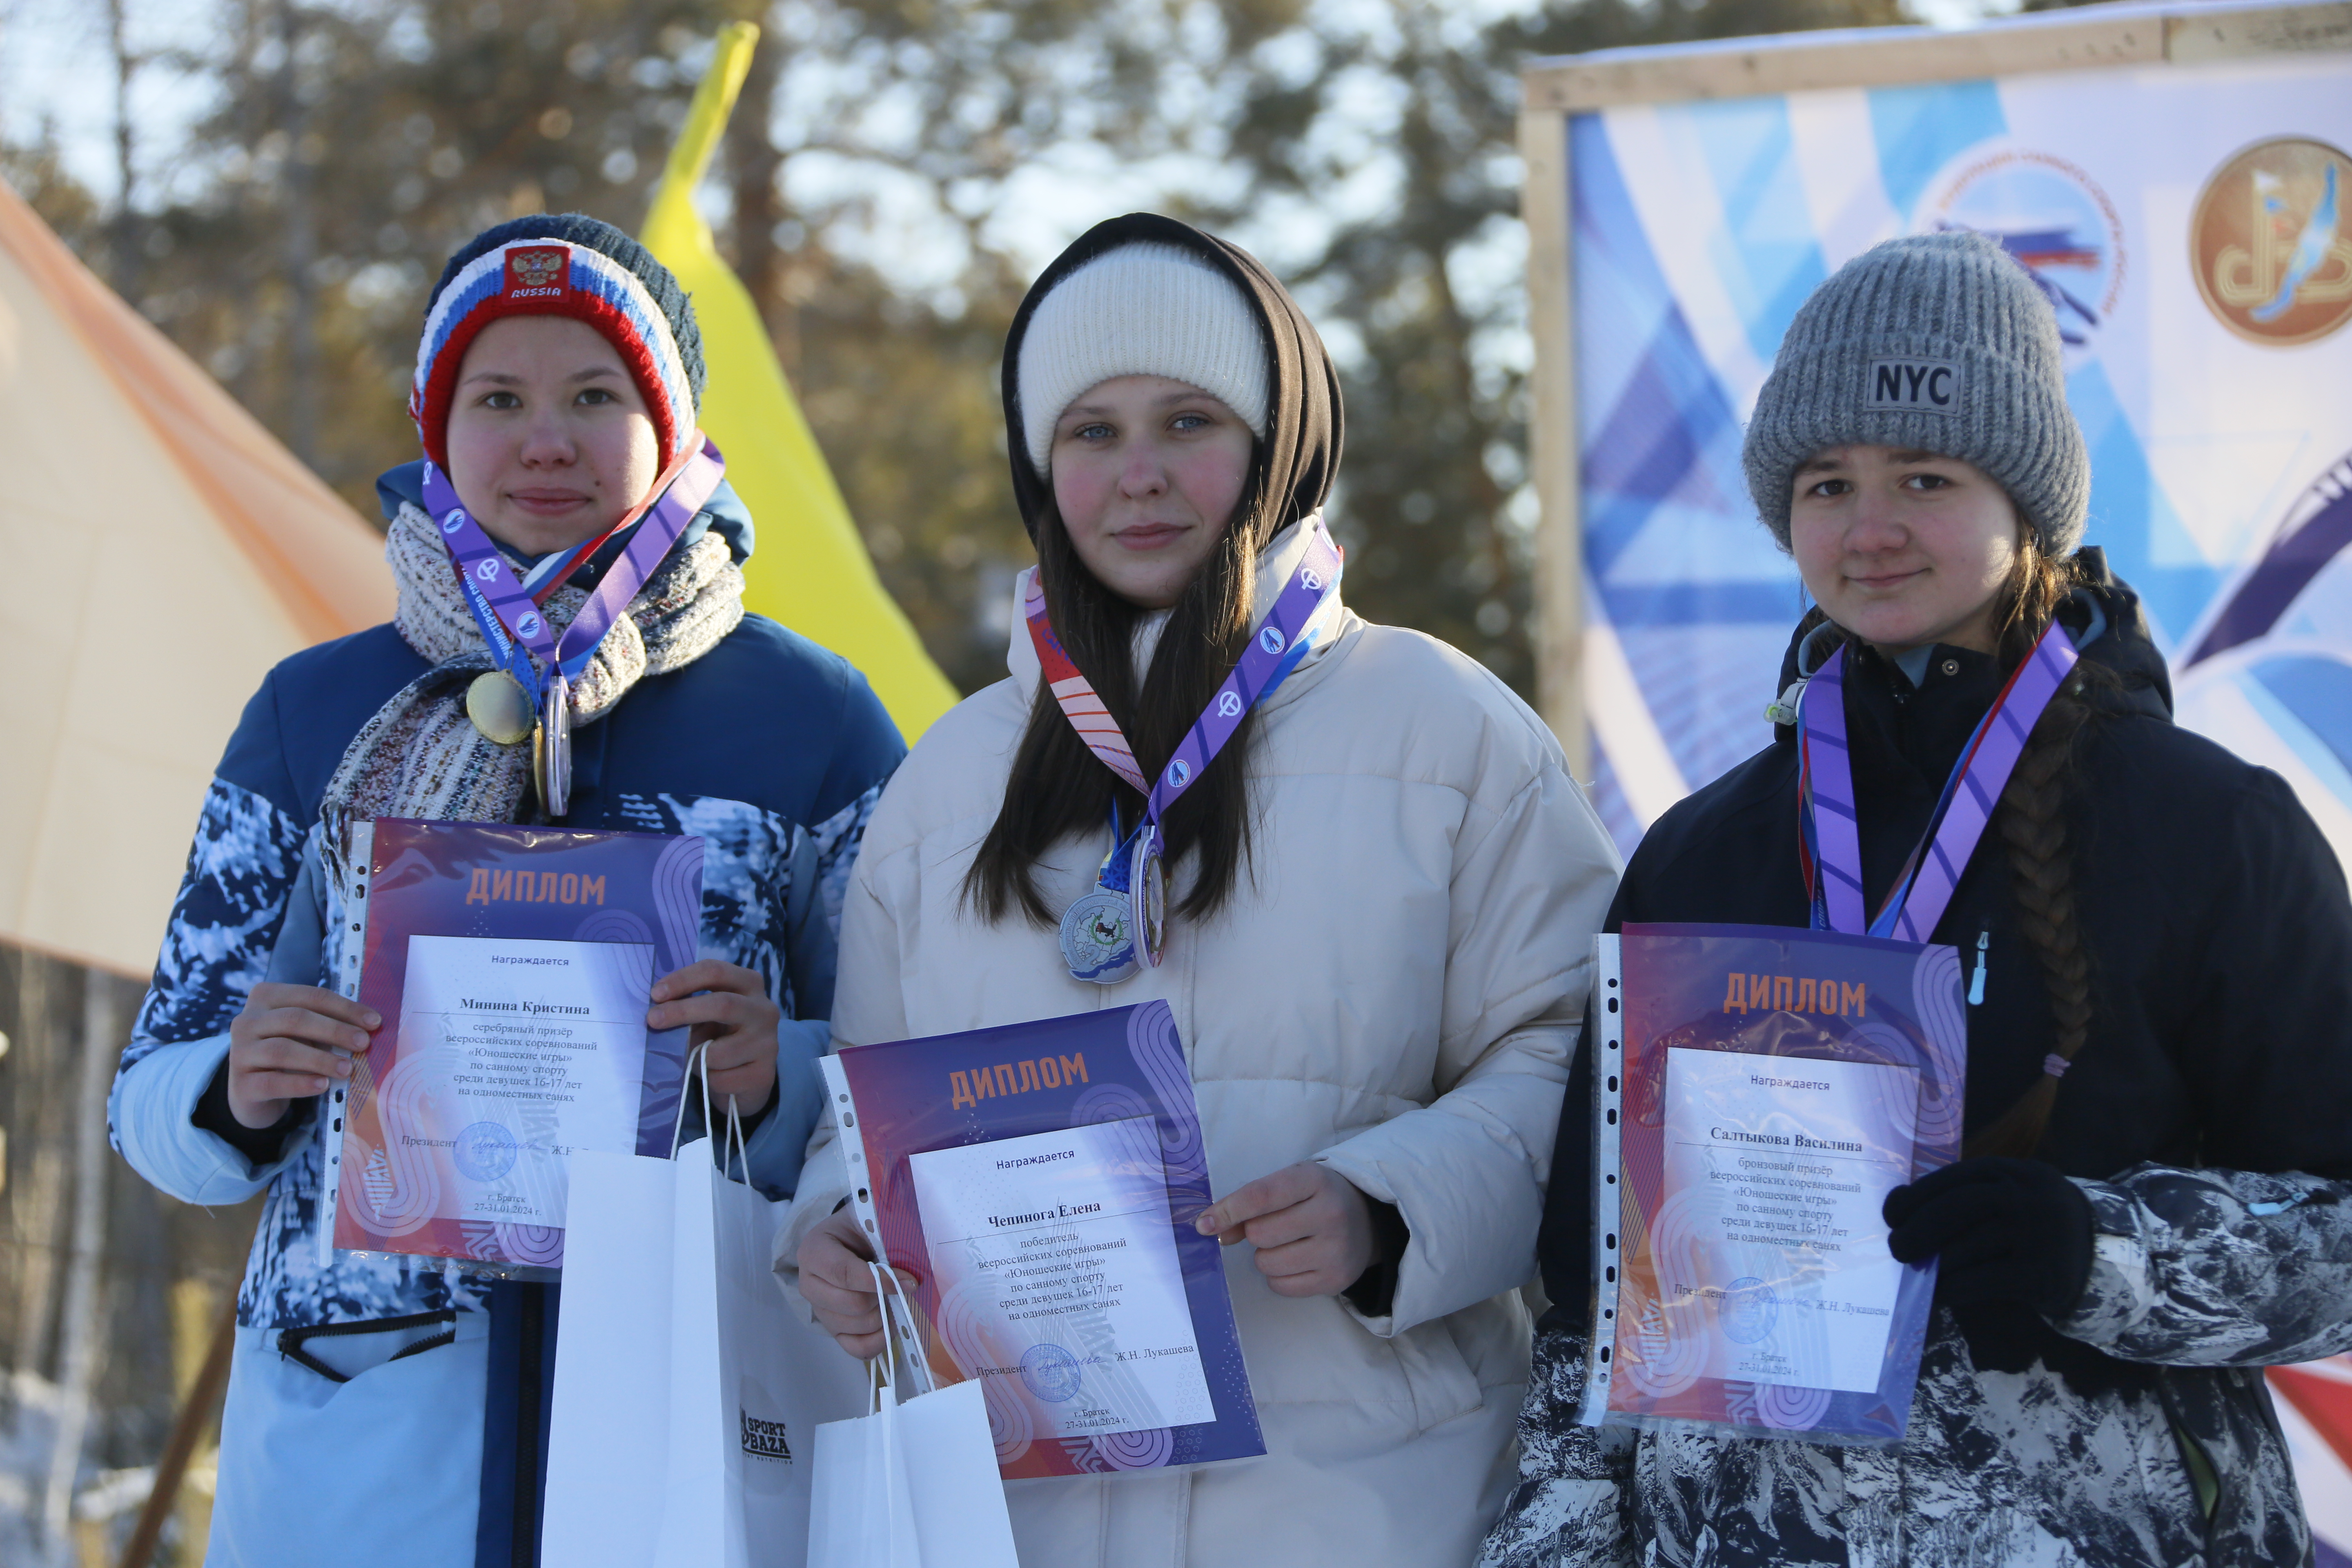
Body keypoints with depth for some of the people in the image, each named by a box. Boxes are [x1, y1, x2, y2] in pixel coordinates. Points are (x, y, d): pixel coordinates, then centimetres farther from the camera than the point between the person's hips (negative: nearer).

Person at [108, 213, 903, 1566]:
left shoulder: (811, 719, 5)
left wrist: (783, 1076, -16)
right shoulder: (314, 714, 10)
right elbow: (155, 1105, 13)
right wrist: (237, 1093, -9)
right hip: (359, 1431, 2)